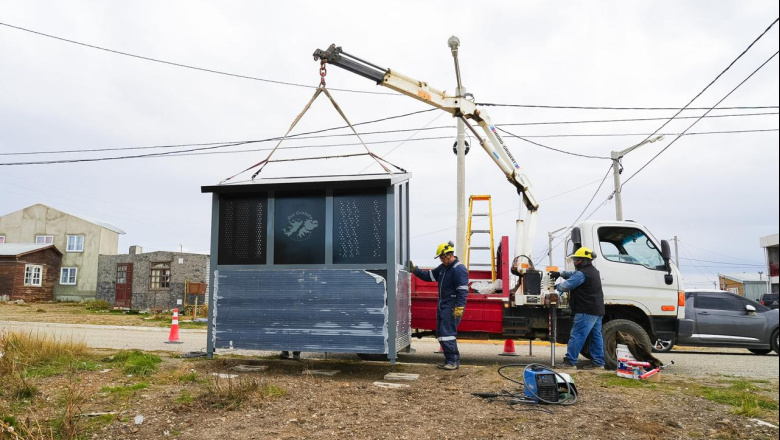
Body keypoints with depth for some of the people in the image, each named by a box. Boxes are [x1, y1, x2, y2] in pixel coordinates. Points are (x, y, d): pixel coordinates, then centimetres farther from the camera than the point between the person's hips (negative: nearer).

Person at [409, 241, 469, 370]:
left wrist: (459, 308, -26)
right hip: (442, 306, 10)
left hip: (452, 308, -10)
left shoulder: (459, 269, -15)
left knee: (447, 333, -13)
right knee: (440, 333, 12)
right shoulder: (443, 267, 15)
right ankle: (451, 360, 19)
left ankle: (453, 361, -6)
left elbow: (462, 290, -21)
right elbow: (429, 276, 24)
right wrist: (415, 270, 16)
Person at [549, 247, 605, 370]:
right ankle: (599, 362, 14)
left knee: (576, 336, -8)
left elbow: (566, 286, -15)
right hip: (597, 311, 10)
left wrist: (557, 286, 5)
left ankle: (570, 362, -8)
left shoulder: (582, 273, -15)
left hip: (586, 311, -10)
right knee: (596, 336, 12)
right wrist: (560, 273, 17)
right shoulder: (594, 272, 18)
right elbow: (574, 275, 27)